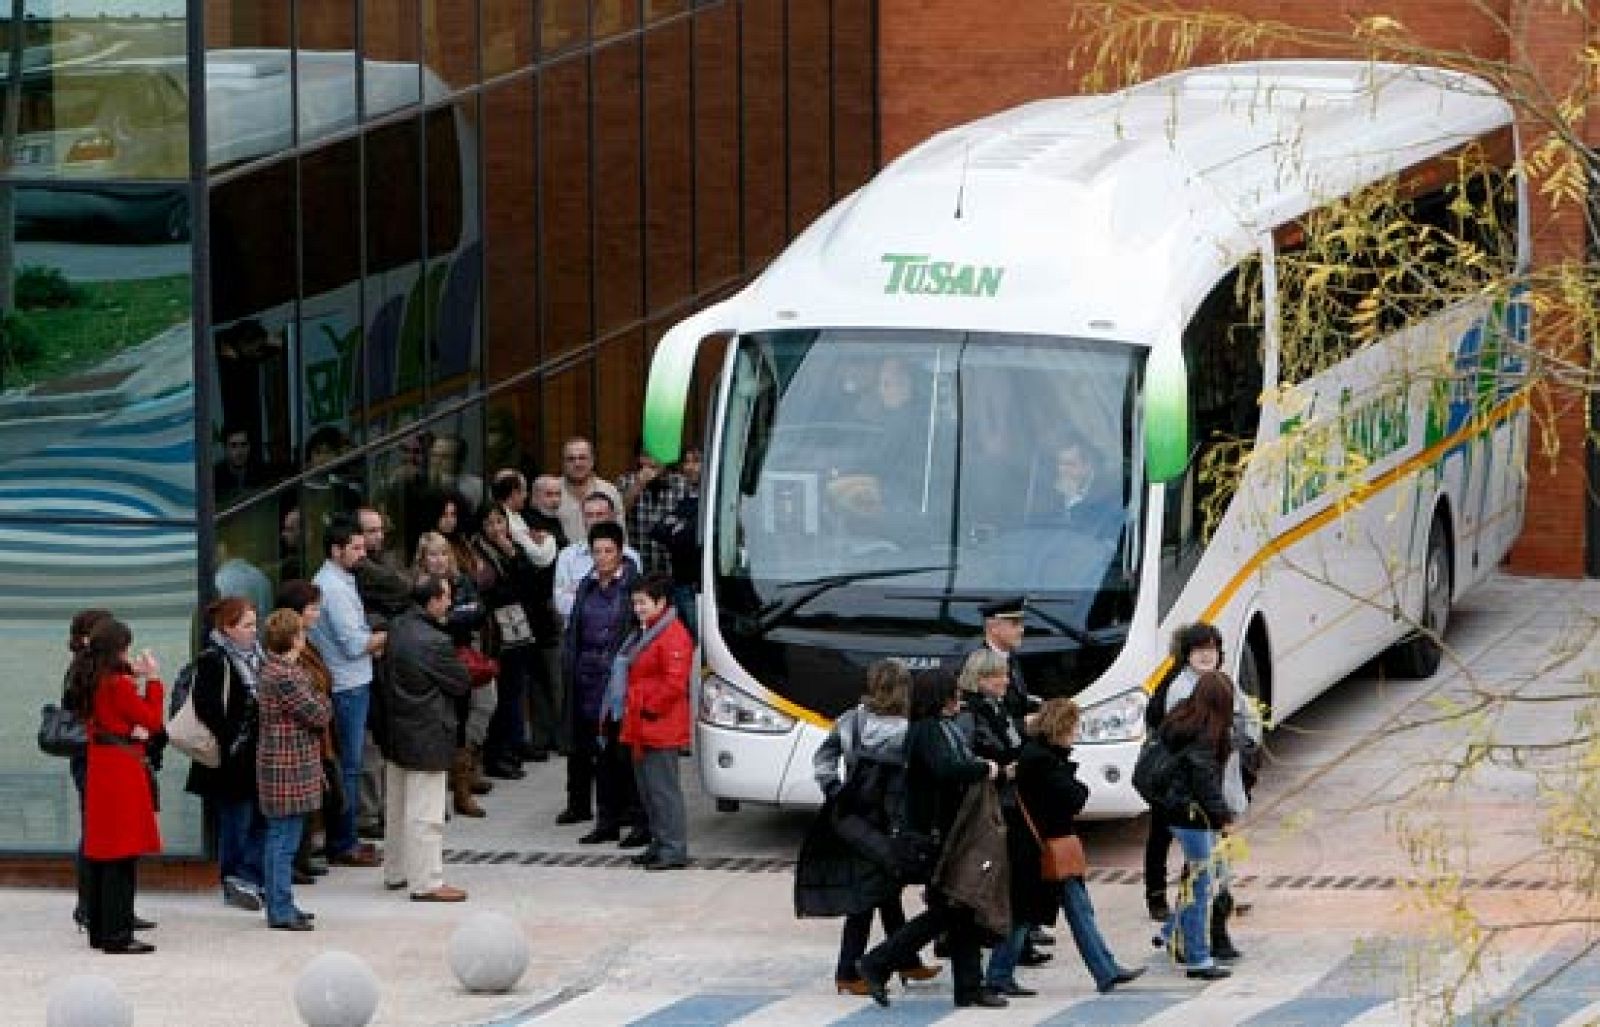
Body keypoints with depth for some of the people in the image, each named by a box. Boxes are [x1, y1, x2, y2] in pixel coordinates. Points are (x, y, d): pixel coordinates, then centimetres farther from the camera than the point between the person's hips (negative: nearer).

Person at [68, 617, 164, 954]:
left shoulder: (89, 683, 8)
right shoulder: (119, 685, -16)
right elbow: (152, 721, -9)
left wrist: (135, 678, 14)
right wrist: (152, 680, -2)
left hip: (99, 771, 9)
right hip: (123, 771, -9)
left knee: (99, 855, 14)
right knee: (123, 857, -6)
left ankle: (99, 931, 19)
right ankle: (117, 935, -6)